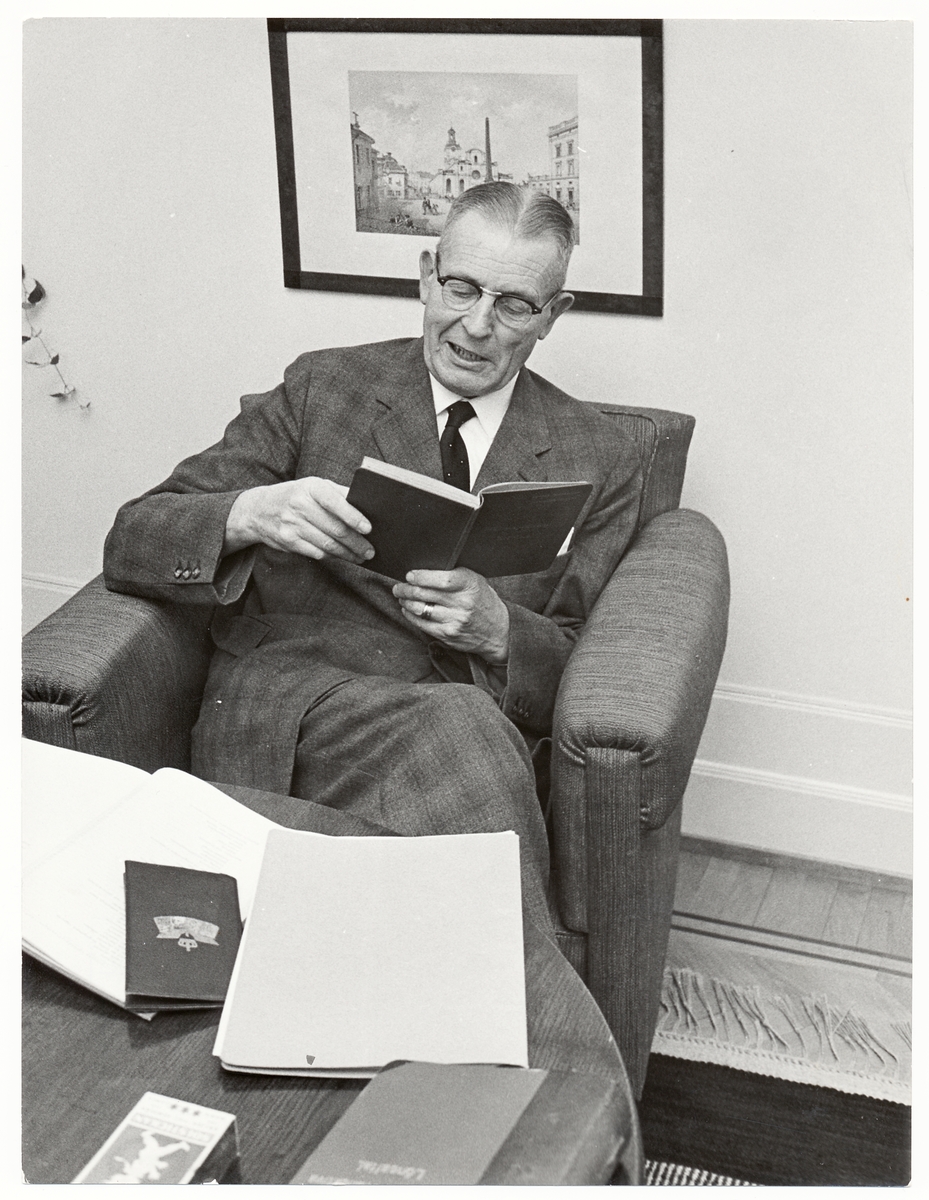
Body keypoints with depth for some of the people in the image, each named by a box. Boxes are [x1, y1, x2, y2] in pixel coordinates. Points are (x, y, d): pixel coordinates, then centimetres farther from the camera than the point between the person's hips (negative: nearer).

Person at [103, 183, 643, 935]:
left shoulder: (599, 462, 13)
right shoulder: (322, 386, 10)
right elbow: (131, 543, 5)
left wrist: (497, 628, -13)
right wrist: (249, 515, -18)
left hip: (465, 721, 1)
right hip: (281, 707, -1)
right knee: (462, 725, -34)